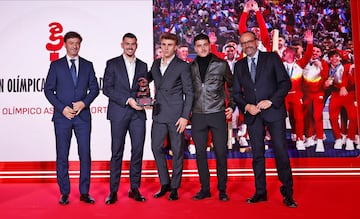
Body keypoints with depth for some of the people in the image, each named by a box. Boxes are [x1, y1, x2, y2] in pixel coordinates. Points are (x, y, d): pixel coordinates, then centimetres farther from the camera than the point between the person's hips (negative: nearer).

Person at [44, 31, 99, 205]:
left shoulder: (88, 65, 12)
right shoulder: (56, 65, 7)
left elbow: (94, 88, 8)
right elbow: (48, 89, 3)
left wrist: (84, 102, -9)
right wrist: (62, 108, -9)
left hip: (83, 116, 1)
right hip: (62, 116, -1)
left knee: (85, 155, 1)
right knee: (62, 156, 4)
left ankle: (84, 193, 11)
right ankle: (64, 193, 15)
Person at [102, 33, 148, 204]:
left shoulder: (142, 66, 16)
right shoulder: (112, 64, 6)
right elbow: (107, 89, -4)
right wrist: (128, 100, -13)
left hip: (138, 113, 3)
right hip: (119, 113, -3)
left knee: (138, 151, 3)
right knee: (117, 152, 1)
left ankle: (134, 189, 15)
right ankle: (113, 191, 10)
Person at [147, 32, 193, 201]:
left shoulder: (182, 66, -3)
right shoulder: (155, 64, 12)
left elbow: (189, 93, -5)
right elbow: (147, 78, 30)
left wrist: (185, 116, -13)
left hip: (176, 115, -5)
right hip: (159, 114, 5)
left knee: (177, 151, 2)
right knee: (156, 148, 5)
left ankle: (174, 187, 15)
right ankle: (164, 184, 21)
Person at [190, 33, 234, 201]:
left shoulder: (221, 64, 3)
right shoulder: (190, 67, 9)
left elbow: (231, 86, 10)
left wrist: (232, 106, 1)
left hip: (217, 114, -2)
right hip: (197, 116, 2)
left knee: (220, 153, 1)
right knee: (200, 153, 6)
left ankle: (222, 189, 15)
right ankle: (205, 189, 18)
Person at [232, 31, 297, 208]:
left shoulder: (272, 58, 5)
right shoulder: (239, 66, 14)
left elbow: (285, 82, -2)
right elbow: (236, 92, 11)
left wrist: (270, 101, -13)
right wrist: (246, 106, -7)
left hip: (274, 111, -3)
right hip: (252, 114, 3)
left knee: (281, 152, -5)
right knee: (257, 154, 7)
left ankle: (287, 193, 8)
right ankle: (260, 192, 17)